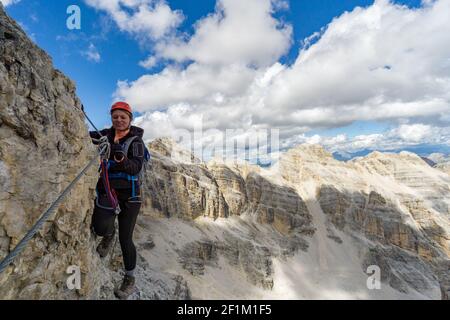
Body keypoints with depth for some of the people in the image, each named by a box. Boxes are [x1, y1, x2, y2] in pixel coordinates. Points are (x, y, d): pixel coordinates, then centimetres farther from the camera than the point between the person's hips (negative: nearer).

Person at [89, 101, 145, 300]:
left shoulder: (136, 141, -7)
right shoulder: (106, 135, 5)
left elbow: (136, 168, -19)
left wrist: (121, 158, -38)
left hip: (128, 192, -3)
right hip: (107, 188, 3)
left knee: (125, 238, 0)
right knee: (100, 227, -19)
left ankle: (130, 280, 23)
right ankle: (109, 235, 22)